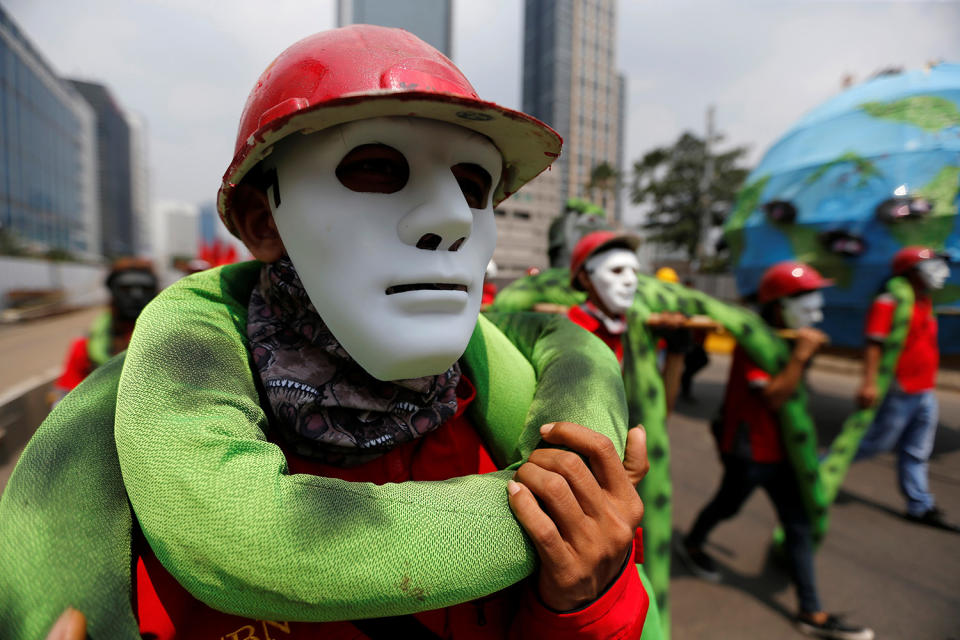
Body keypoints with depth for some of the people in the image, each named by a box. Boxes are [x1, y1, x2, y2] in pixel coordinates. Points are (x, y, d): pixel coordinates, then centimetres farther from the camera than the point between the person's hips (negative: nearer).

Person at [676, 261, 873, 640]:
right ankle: (691, 545, 44)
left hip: (779, 449, 8)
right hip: (748, 450, -8)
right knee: (728, 505, 15)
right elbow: (774, 397, -29)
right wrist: (801, 355, -31)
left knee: (798, 525, 10)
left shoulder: (788, 340, 7)